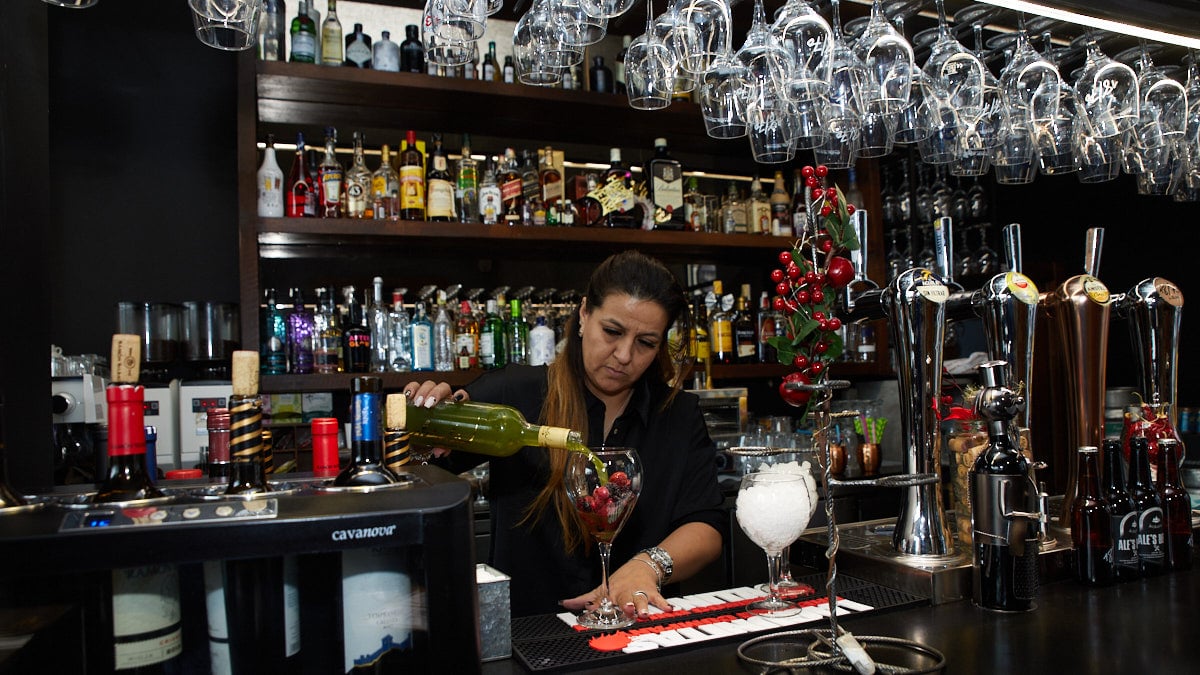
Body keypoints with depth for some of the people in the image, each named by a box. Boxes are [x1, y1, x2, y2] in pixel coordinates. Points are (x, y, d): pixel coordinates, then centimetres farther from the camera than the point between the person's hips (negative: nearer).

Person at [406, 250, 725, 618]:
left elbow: (706, 529, 1)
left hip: (639, 628, 2)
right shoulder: (515, 393, -2)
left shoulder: (680, 415, 6)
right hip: (524, 629, -1)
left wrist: (648, 566, -19)